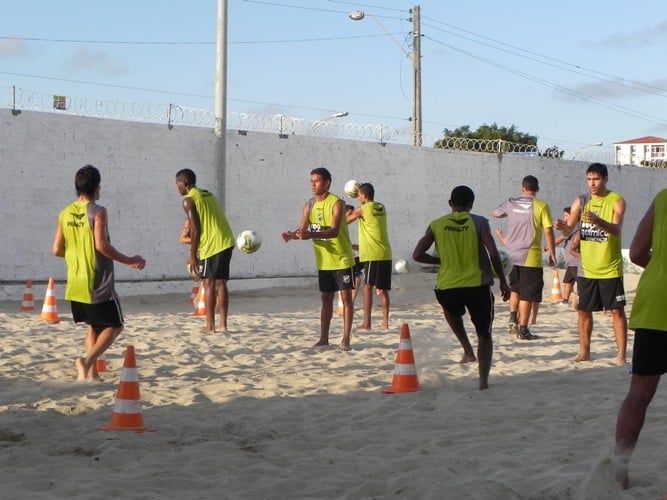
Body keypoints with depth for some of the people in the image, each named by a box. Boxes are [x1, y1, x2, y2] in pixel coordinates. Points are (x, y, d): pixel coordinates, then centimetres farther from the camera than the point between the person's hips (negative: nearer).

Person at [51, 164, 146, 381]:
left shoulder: (65, 214, 5)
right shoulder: (98, 212, -12)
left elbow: (57, 250, 6)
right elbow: (102, 245, -21)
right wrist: (129, 261, -12)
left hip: (75, 284, 6)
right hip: (98, 284, -6)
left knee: (93, 326, 20)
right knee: (114, 326, 6)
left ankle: (92, 372, 14)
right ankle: (87, 361, -14)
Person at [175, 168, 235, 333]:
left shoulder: (189, 200, -5)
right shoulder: (208, 195, 22)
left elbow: (195, 230, -12)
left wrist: (192, 255, -6)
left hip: (212, 245, -8)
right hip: (226, 242, 8)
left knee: (208, 284, -2)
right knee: (220, 283, 11)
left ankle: (210, 326, -2)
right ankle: (223, 324, 10)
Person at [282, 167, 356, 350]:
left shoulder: (336, 203, -16)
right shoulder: (309, 205, 4)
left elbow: (334, 231, -28)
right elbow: (302, 229, 2)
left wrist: (311, 235, -42)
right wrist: (292, 235, -21)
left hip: (342, 259, -6)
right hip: (323, 261, 6)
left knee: (346, 297, -4)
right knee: (326, 299, 11)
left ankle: (346, 339, 0)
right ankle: (323, 338, 16)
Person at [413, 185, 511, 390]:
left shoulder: (437, 225, 4)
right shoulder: (479, 223, -2)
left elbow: (417, 255, 2)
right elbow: (493, 254, -10)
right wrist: (503, 281, 1)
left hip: (448, 286, 2)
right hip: (478, 285, -2)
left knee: (451, 311, 37)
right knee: (484, 335, 14)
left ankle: (468, 350, 22)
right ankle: (483, 380, 7)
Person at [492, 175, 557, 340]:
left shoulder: (511, 203, 4)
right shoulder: (541, 206, -7)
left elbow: (495, 213, 23)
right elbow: (548, 232, -9)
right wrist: (552, 253, 0)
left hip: (512, 256, 4)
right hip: (530, 257, -4)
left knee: (515, 289, 23)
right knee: (527, 294, 2)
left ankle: (513, 319, 9)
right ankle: (523, 329, 4)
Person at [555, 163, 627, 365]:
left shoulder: (616, 201, -7)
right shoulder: (581, 201, 5)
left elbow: (616, 229, -22)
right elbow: (569, 229, 2)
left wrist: (598, 221, -41)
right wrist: (562, 226, -22)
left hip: (610, 268, -4)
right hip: (586, 268, 4)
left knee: (617, 311, -3)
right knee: (583, 310, 9)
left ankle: (621, 355, 2)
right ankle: (584, 352, 21)